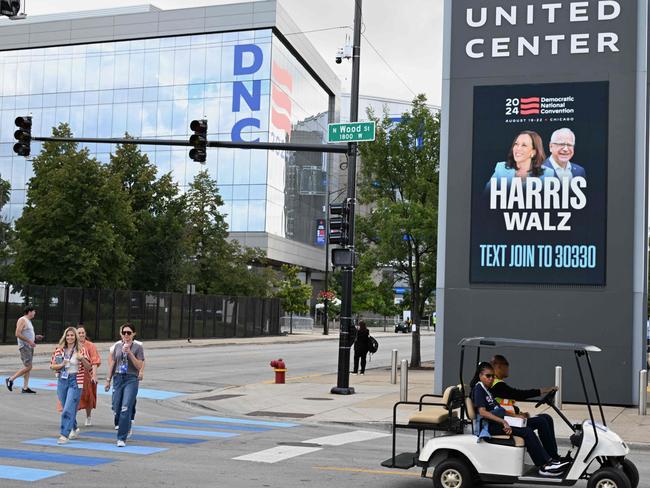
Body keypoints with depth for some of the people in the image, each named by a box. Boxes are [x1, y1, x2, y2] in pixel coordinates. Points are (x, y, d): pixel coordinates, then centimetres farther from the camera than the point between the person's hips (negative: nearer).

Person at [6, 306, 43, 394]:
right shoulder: (22, 320, -11)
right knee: (28, 367, -14)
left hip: (29, 346, 10)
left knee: (28, 367, 7)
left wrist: (35, 337, 13)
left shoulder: (28, 321, 18)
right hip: (24, 346, -10)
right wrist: (29, 341, -22)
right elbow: (18, 334, -20)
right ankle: (10, 380, -4)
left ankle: (25, 388, 8)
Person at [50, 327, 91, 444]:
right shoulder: (59, 350, 5)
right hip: (62, 380, 4)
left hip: (75, 381, -4)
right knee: (66, 408, 15)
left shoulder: (81, 350, -3)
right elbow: (52, 366, 9)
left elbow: (89, 368, -1)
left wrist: (82, 359, -19)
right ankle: (74, 429, 36)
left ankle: (64, 435, -9)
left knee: (69, 409, -12)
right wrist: (61, 365, -11)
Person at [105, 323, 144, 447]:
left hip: (131, 380, -4)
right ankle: (126, 427, 37)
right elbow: (112, 363, 16)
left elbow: (139, 366, -8)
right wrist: (108, 379, 16)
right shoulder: (117, 345, 10)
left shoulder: (138, 347, -2)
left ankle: (122, 438, -6)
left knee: (125, 409, -12)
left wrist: (129, 353, -16)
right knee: (116, 408, 8)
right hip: (118, 378, 4)